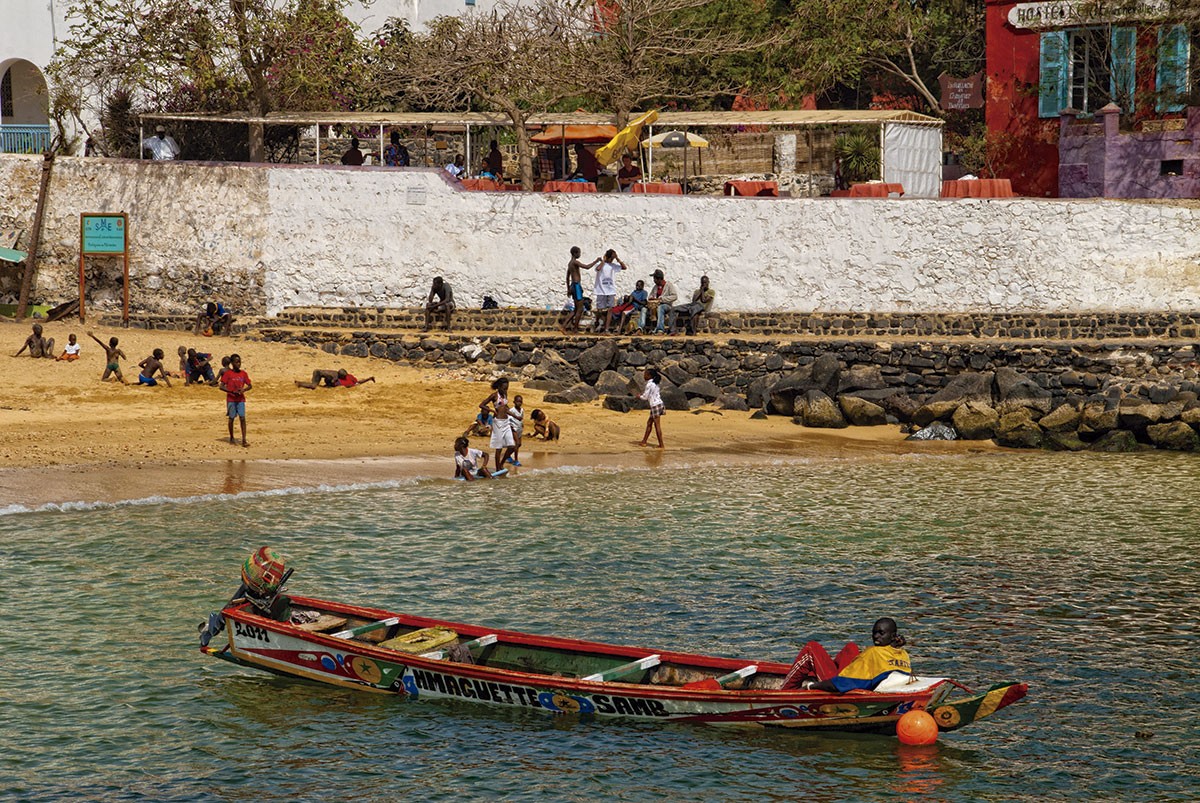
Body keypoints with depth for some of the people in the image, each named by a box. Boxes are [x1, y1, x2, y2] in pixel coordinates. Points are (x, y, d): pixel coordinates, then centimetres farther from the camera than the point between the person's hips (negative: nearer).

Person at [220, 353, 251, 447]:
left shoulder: (243, 373, 5)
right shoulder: (228, 373, -5)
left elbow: (250, 386, 11)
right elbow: (221, 386, -8)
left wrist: (243, 389, -11)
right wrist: (232, 391, -18)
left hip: (241, 399, 2)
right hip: (231, 399, -2)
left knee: (242, 418, -8)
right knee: (231, 418, 5)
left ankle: (244, 440, -11)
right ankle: (231, 437, 23)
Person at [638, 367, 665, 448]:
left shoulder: (649, 385, -15)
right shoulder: (654, 383, 13)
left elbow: (645, 396, -11)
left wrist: (639, 396, 9)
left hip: (655, 405, -9)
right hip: (658, 404, 9)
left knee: (657, 425, -5)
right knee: (649, 423, 14)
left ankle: (661, 444, -4)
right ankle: (644, 441, 19)